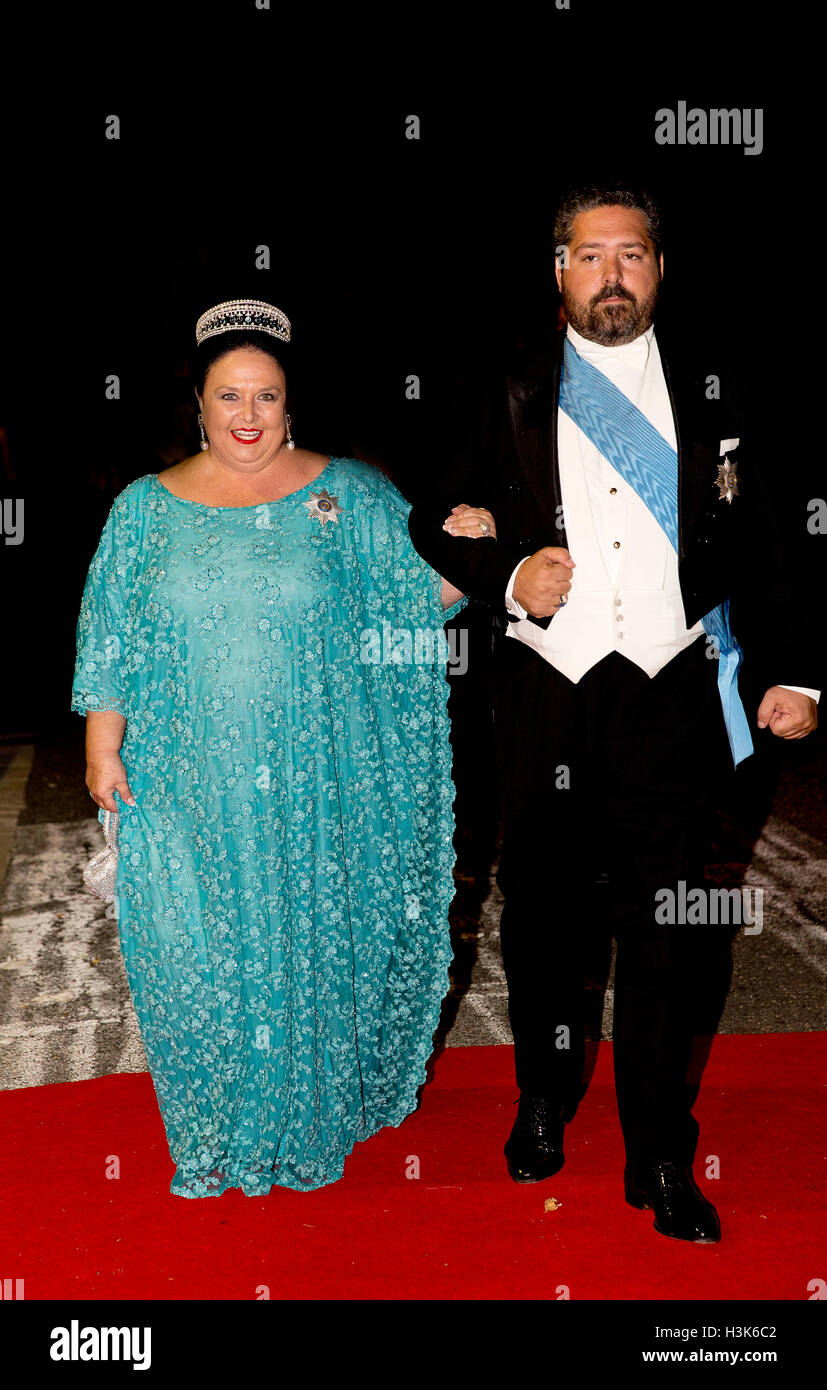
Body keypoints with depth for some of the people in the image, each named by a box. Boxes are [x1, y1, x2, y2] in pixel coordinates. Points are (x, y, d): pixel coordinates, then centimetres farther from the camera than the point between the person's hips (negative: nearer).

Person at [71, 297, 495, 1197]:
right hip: (189, 785, 1)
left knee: (312, 943, 9)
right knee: (195, 953, 6)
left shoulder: (349, 495, 0)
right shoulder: (147, 507, 4)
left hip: (316, 783, -1)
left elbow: (418, 597, 0)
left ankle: (309, 1120, 32)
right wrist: (103, 746, 2)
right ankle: (213, 1136, 28)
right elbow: (110, 638, 6)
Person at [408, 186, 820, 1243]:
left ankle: (660, 1158, 20)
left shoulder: (708, 389, 6)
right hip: (546, 695, 0)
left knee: (668, 929, 3)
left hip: (672, 696, 0)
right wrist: (505, 580, -9)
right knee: (541, 913, 14)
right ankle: (545, 1099, 38)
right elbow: (430, 521, 9)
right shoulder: (510, 393, 4)